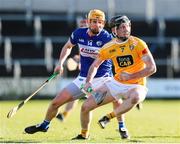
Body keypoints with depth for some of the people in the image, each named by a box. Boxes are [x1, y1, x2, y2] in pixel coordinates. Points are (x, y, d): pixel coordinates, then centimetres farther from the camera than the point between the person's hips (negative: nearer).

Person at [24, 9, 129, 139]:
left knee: (116, 98, -32)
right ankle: (44, 125, 32)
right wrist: (61, 63, 8)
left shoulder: (107, 38, -16)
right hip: (83, 79, 4)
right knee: (56, 102, 3)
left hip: (103, 79, -4)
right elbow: (68, 46, 17)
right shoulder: (79, 34, -3)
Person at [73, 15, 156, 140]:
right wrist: (89, 82, -4)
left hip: (136, 86, -4)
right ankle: (84, 134, 25)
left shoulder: (138, 44, -13)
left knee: (135, 96, -43)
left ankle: (109, 117, -23)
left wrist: (131, 76, -25)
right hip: (116, 84, 4)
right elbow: (95, 65, 13)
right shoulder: (108, 48, -1)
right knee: (86, 106, -2)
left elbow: (152, 68, -16)